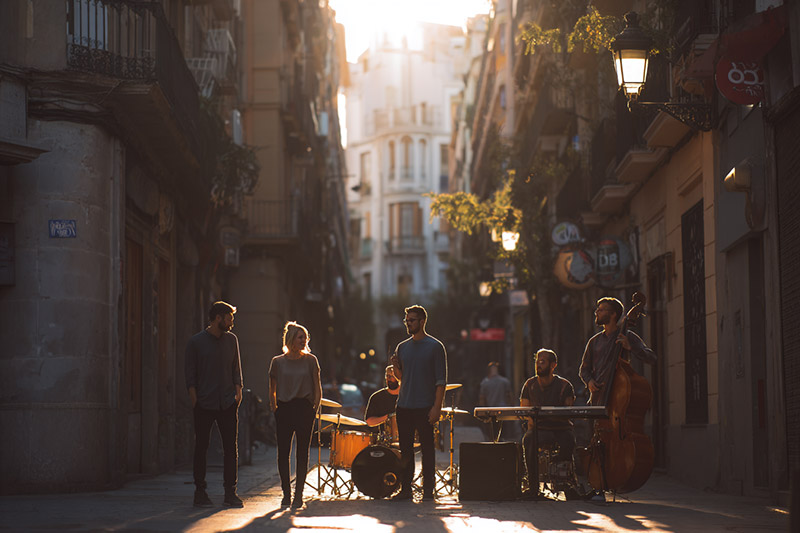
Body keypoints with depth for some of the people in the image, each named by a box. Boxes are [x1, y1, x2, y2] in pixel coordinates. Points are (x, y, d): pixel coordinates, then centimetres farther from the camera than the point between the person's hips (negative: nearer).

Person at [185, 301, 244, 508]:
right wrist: (194, 398, -9)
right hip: (204, 404, -3)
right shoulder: (196, 342, 1)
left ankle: (230, 492, 4)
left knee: (231, 448, 0)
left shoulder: (231, 340, 12)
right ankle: (200, 492, 9)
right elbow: (190, 374, 1)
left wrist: (238, 391, 2)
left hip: (228, 403, 3)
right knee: (201, 448, 2)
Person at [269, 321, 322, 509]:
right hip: (284, 409, 1)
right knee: (283, 452, 0)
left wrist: (314, 409, -1)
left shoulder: (310, 360, 3)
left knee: (302, 453, 0)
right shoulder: (278, 362, 4)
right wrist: (275, 410, 3)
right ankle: (286, 493, 8)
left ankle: (298, 494, 6)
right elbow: (272, 390, 12)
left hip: (304, 409, -1)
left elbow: (317, 389, 7)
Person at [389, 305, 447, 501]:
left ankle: (428, 490, 6)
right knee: (405, 449, 7)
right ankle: (406, 489, 12)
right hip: (404, 407, 5)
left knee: (427, 448, 0)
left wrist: (437, 407, -15)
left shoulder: (435, 347, -4)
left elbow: (441, 380, -7)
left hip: (425, 408, -5)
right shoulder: (402, 347, 12)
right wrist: (396, 366, -3)